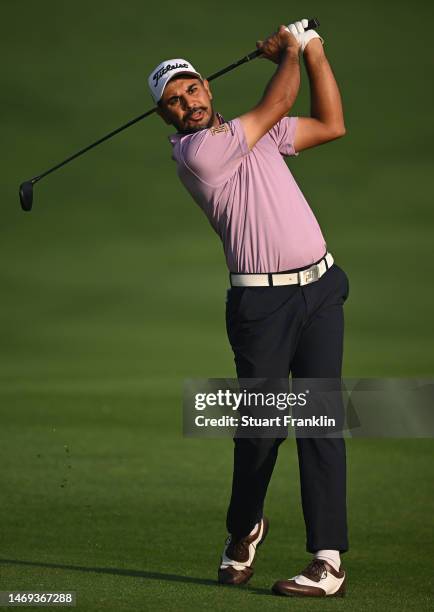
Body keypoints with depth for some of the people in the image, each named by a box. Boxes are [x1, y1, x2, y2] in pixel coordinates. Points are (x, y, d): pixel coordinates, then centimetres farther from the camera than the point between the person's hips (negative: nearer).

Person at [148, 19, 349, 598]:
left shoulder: (255, 134, 16)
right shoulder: (197, 153, -9)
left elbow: (331, 125, 22)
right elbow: (278, 103, -4)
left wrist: (313, 50, 16)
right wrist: (290, 52, 14)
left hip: (320, 288, 5)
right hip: (261, 300, -5)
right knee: (261, 425, -6)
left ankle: (329, 558, -10)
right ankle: (244, 528, 23)